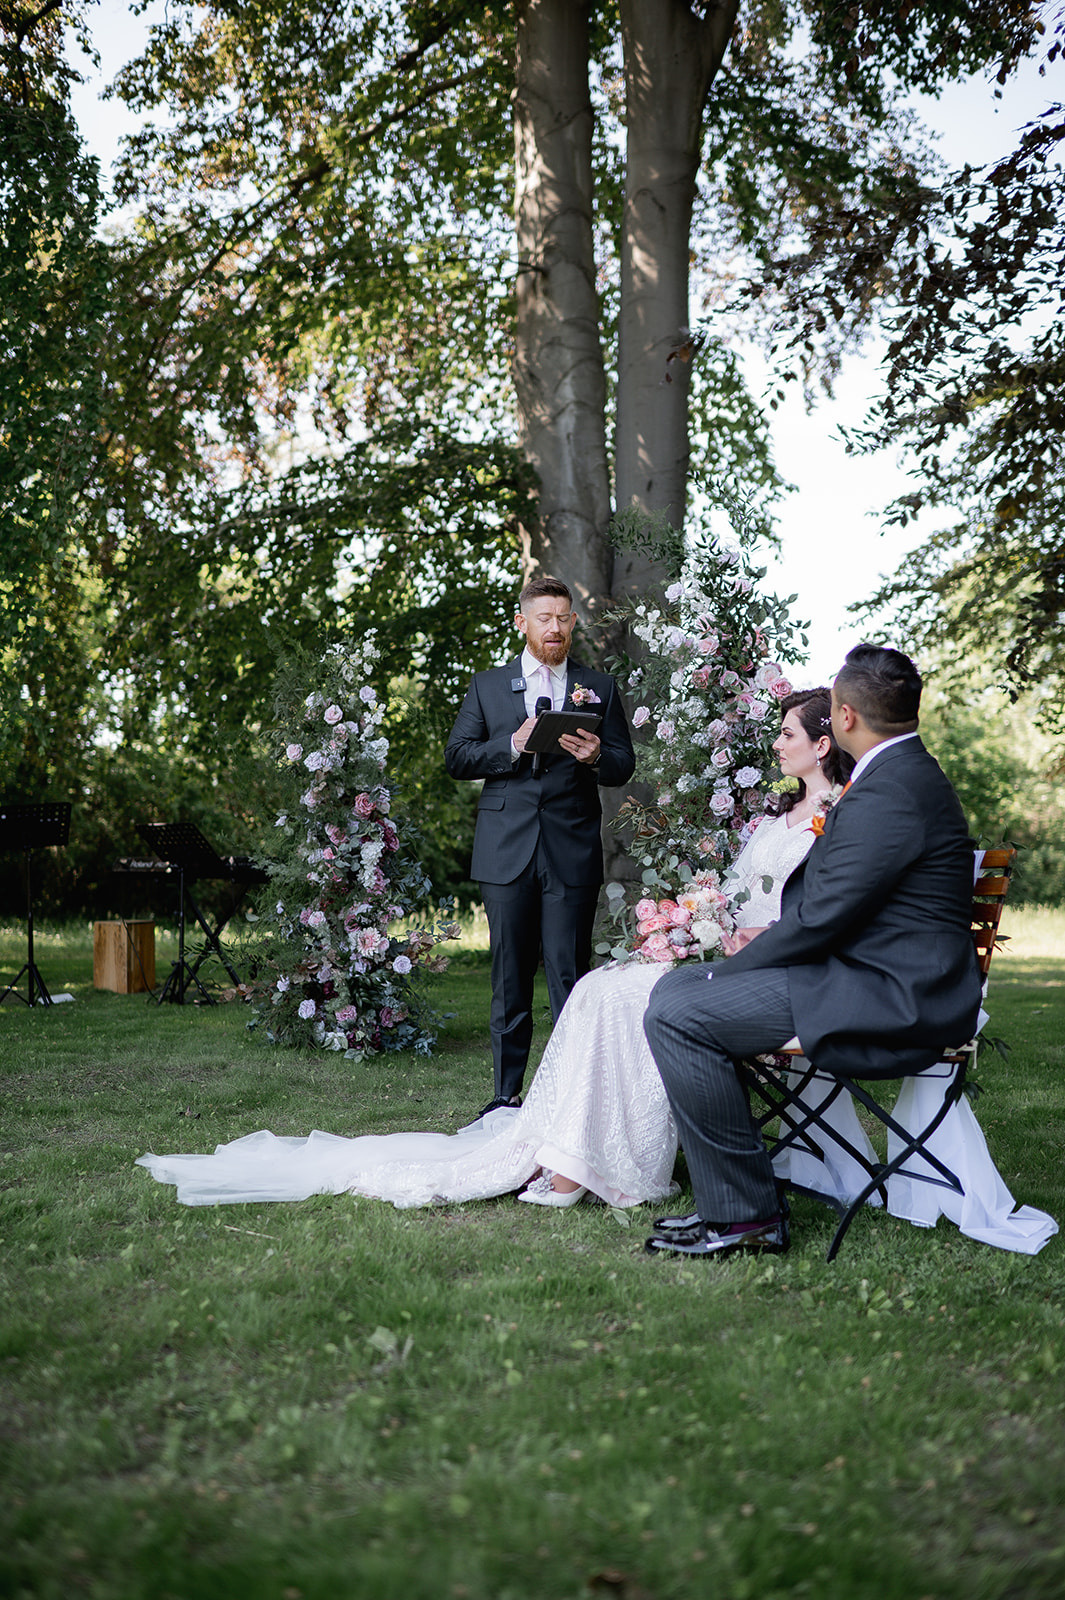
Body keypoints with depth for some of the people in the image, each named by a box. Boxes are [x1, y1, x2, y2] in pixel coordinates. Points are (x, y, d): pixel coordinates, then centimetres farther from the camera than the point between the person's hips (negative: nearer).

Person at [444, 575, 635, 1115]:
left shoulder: (599, 688, 11)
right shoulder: (487, 687, 12)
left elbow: (625, 765, 8)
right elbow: (456, 757, 5)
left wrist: (597, 757, -15)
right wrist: (512, 745, -10)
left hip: (573, 852, -1)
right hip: (506, 850, 1)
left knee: (571, 978, -3)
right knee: (510, 979, 6)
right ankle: (507, 1095, 13)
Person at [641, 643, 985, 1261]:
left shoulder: (888, 793, -20)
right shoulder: (907, 772, 15)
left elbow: (821, 918, -21)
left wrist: (729, 972, -9)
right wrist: (775, 934, 9)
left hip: (890, 1001, -11)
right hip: (880, 976, 11)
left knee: (677, 1016, -19)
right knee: (677, 986, 12)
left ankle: (746, 1215, -11)